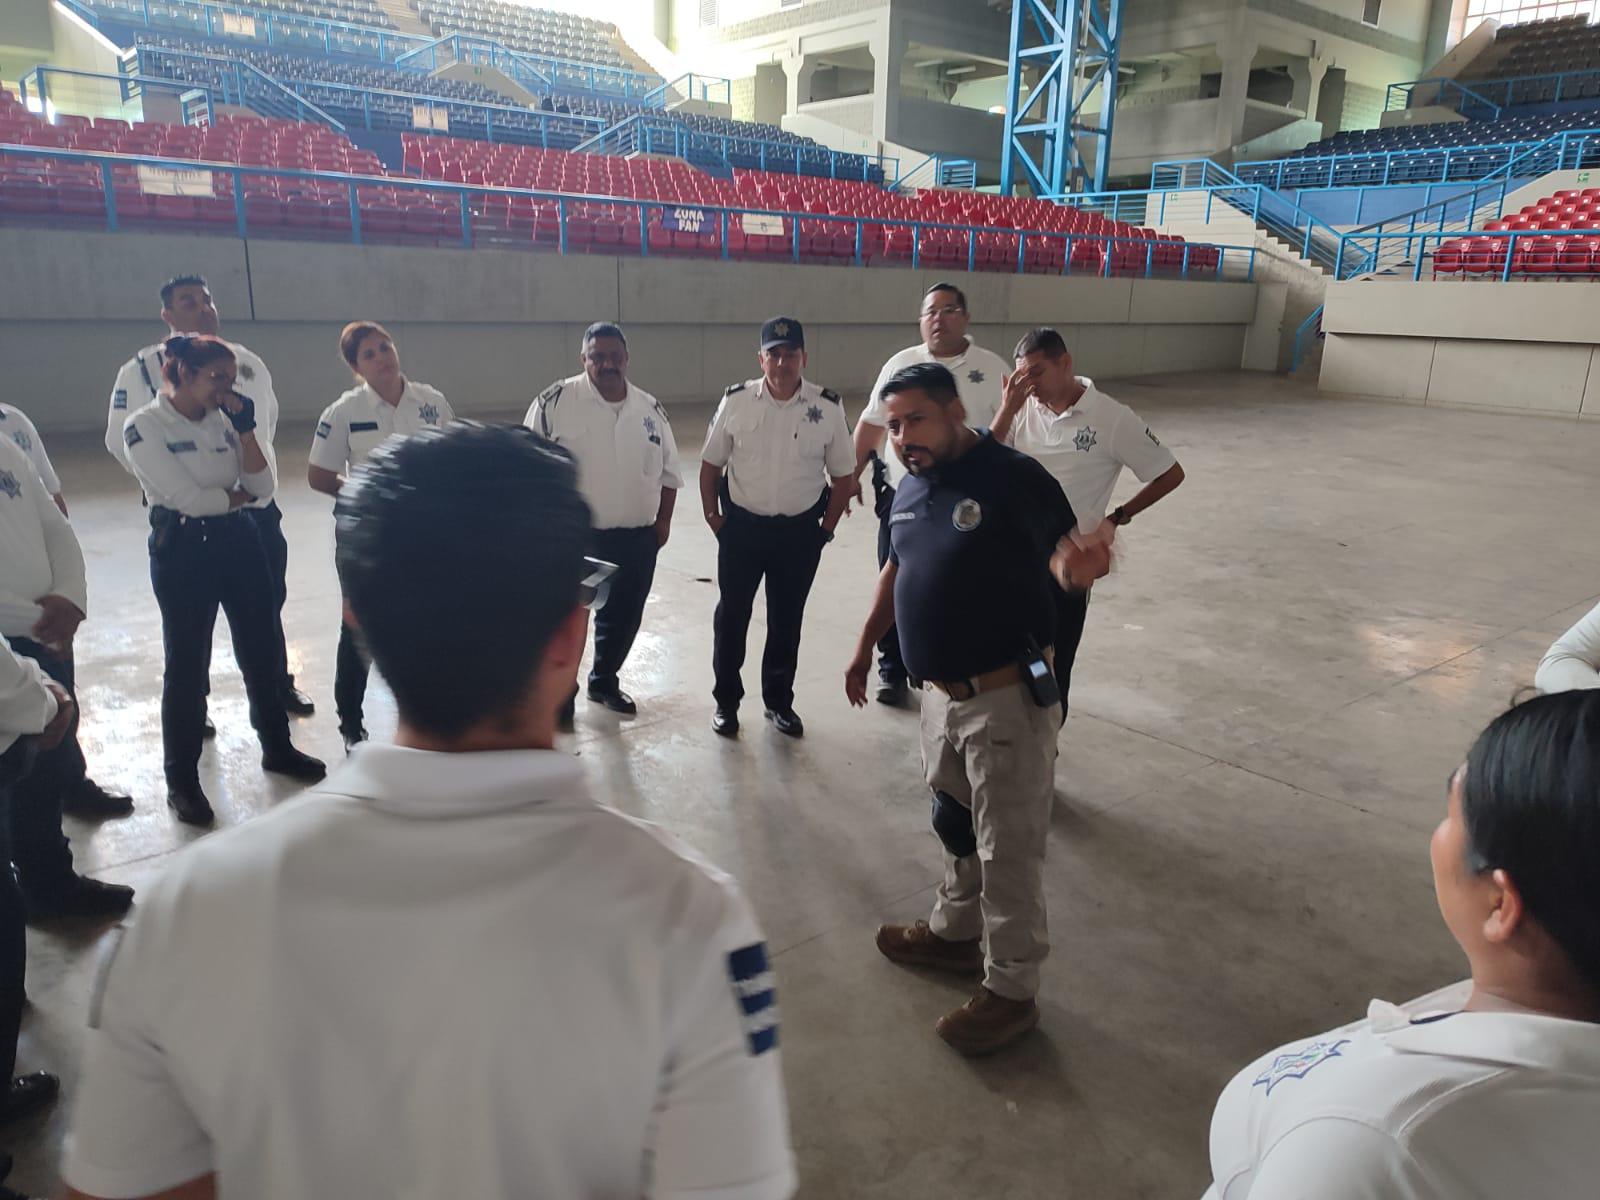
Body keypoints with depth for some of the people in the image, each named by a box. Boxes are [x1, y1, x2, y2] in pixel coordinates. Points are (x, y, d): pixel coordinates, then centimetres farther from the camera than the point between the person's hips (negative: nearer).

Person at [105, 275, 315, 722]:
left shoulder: (248, 362, 4)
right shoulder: (143, 369, -10)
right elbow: (122, 440, -7)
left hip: (257, 508, 4)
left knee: (267, 603, 17)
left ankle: (277, 685, 36)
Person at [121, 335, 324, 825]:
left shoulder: (223, 420, 6)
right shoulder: (144, 426, -11)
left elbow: (263, 488, -2)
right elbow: (189, 498, -18)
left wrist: (245, 428, -9)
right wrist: (238, 495, -2)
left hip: (239, 542, 6)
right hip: (183, 551, -5)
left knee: (260, 650, 14)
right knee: (186, 663, 4)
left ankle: (277, 748, 32)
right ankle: (182, 780, 19)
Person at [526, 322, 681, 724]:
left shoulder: (651, 409, 6)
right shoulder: (555, 402, -9)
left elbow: (668, 471, 14)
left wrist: (663, 520, 8)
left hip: (636, 539, 4)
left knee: (624, 615, 16)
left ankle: (604, 681, 39)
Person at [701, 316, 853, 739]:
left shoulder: (828, 408, -7)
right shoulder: (735, 401, -6)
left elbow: (842, 475, 1)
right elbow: (711, 463, 4)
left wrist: (826, 528, -1)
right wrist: (712, 516, 0)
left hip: (800, 531, 0)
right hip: (740, 526, 0)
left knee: (787, 620, 13)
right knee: (731, 615, 10)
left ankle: (779, 701, 30)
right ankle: (726, 700, 26)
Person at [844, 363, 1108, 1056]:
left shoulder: (1012, 478, -17)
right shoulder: (910, 489, 6)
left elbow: (1064, 555, -22)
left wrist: (1081, 562, -46)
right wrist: (865, 648, 23)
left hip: (1006, 699, -8)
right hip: (941, 693, 8)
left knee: (1008, 850, 5)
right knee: (954, 825, 25)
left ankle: (1011, 990, 22)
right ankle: (956, 932, 47)